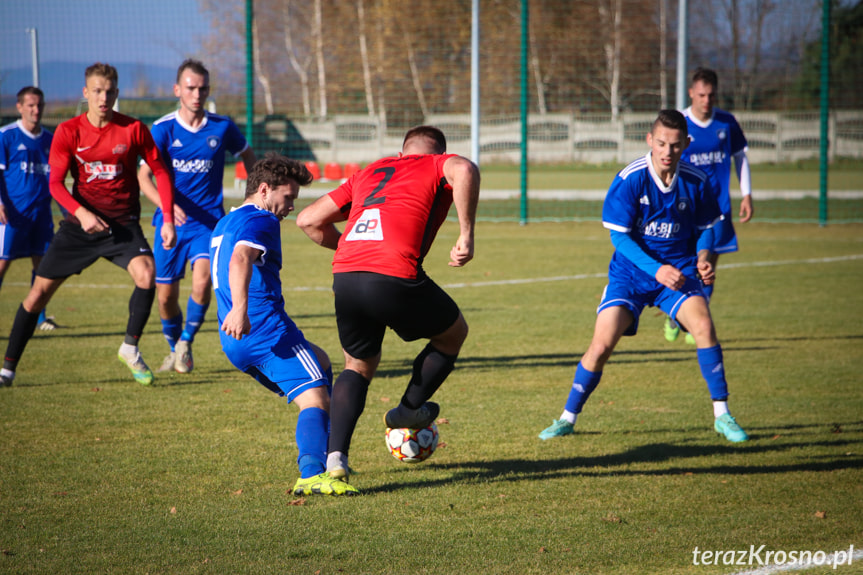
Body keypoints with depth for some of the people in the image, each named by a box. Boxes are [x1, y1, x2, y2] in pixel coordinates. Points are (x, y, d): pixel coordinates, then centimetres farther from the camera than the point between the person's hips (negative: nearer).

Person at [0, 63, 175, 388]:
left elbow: (160, 172, 4)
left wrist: (168, 220, -4)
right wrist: (82, 213, -24)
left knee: (146, 274, -28)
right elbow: (55, 183, -7)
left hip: (123, 223, -1)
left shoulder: (133, 129, -4)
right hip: (81, 223, 1)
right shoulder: (68, 132, -3)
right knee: (39, 291, -1)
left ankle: (130, 348, -5)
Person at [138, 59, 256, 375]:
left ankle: (186, 343, -2)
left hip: (209, 220, 0)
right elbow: (143, 176, -12)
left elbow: (248, 156, 19)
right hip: (171, 221, 0)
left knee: (202, 280, -23)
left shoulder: (222, 127, -1)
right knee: (166, 295, 3)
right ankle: (175, 349, 30)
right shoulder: (163, 128, -6)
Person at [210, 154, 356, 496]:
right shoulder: (260, 220, -5)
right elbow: (240, 259, -26)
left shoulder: (223, 225, 27)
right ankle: (312, 475, -42)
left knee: (320, 363, 29)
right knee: (315, 400, -18)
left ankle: (327, 459, 26)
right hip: (268, 329, -10)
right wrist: (240, 309, -38)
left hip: (236, 342, 10)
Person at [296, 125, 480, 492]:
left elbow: (309, 220, 26)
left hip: (344, 279, 5)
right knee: (453, 334, 24)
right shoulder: (438, 165, 17)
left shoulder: (370, 172, 30)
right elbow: (464, 170, -11)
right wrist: (466, 235, -9)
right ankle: (409, 410, 33)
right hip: (395, 279, -5)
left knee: (359, 366, 25)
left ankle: (335, 455, 9)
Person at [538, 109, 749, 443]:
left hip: (678, 269, 1)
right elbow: (619, 236, -12)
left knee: (703, 326, -23)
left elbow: (704, 228, 10)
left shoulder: (696, 183, -7)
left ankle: (721, 415, -10)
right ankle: (568, 418, 8)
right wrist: (656, 269, -22)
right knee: (602, 344, -12)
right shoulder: (630, 180, -15)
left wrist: (702, 259, -11)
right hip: (631, 273, -1)